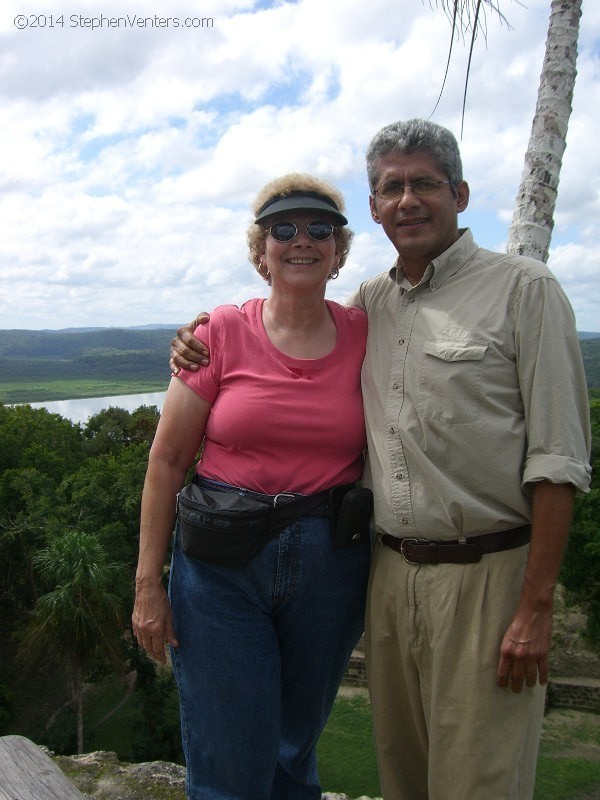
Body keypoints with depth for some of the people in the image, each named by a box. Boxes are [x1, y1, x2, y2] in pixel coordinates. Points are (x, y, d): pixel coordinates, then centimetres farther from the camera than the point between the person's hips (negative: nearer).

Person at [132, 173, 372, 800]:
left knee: (296, 746, 19)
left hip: (331, 561, 2)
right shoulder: (222, 333, -5)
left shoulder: (365, 335, 1)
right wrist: (149, 583, -5)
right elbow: (166, 460, -3)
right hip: (223, 561, -2)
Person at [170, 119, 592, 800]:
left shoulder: (523, 289, -5)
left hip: (486, 574, -4)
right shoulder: (367, 304, 10)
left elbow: (557, 459, -9)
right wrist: (205, 342, 8)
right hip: (388, 570, 5)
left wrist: (536, 606, -13)